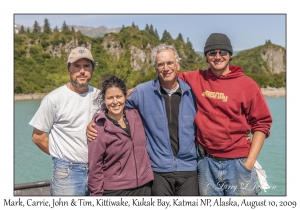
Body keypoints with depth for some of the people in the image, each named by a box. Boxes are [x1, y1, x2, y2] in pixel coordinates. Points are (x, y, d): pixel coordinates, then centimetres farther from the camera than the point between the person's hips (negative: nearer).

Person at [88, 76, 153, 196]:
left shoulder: (135, 115, 1)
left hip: (143, 187, 5)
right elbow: (94, 167, -8)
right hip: (114, 191, -4)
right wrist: (97, 194, -7)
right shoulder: (99, 128, -11)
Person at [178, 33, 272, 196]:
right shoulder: (196, 79, 4)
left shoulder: (247, 84, -2)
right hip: (207, 163, 2)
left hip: (238, 162, -2)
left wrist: (250, 160, -6)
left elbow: (261, 123, 0)